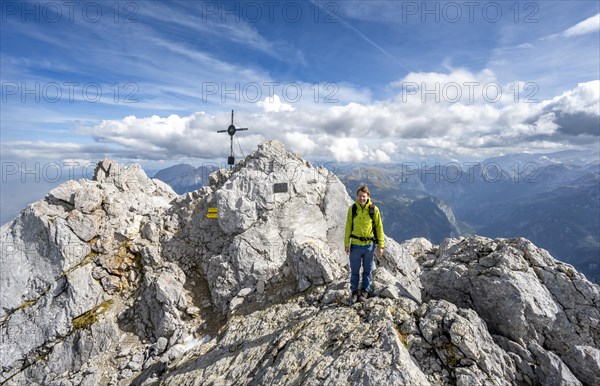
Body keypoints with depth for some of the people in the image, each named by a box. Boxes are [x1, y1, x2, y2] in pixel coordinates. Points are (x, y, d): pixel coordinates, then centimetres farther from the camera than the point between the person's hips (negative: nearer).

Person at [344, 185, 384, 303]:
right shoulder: (352, 209, -4)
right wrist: (346, 244, 1)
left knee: (367, 270, 15)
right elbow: (348, 227, 2)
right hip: (355, 245, 1)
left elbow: (379, 228, 0)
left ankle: (365, 291, 33)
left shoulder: (374, 209, -6)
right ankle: (354, 291, 30)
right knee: (354, 270, 12)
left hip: (369, 245, 0)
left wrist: (380, 245, -1)